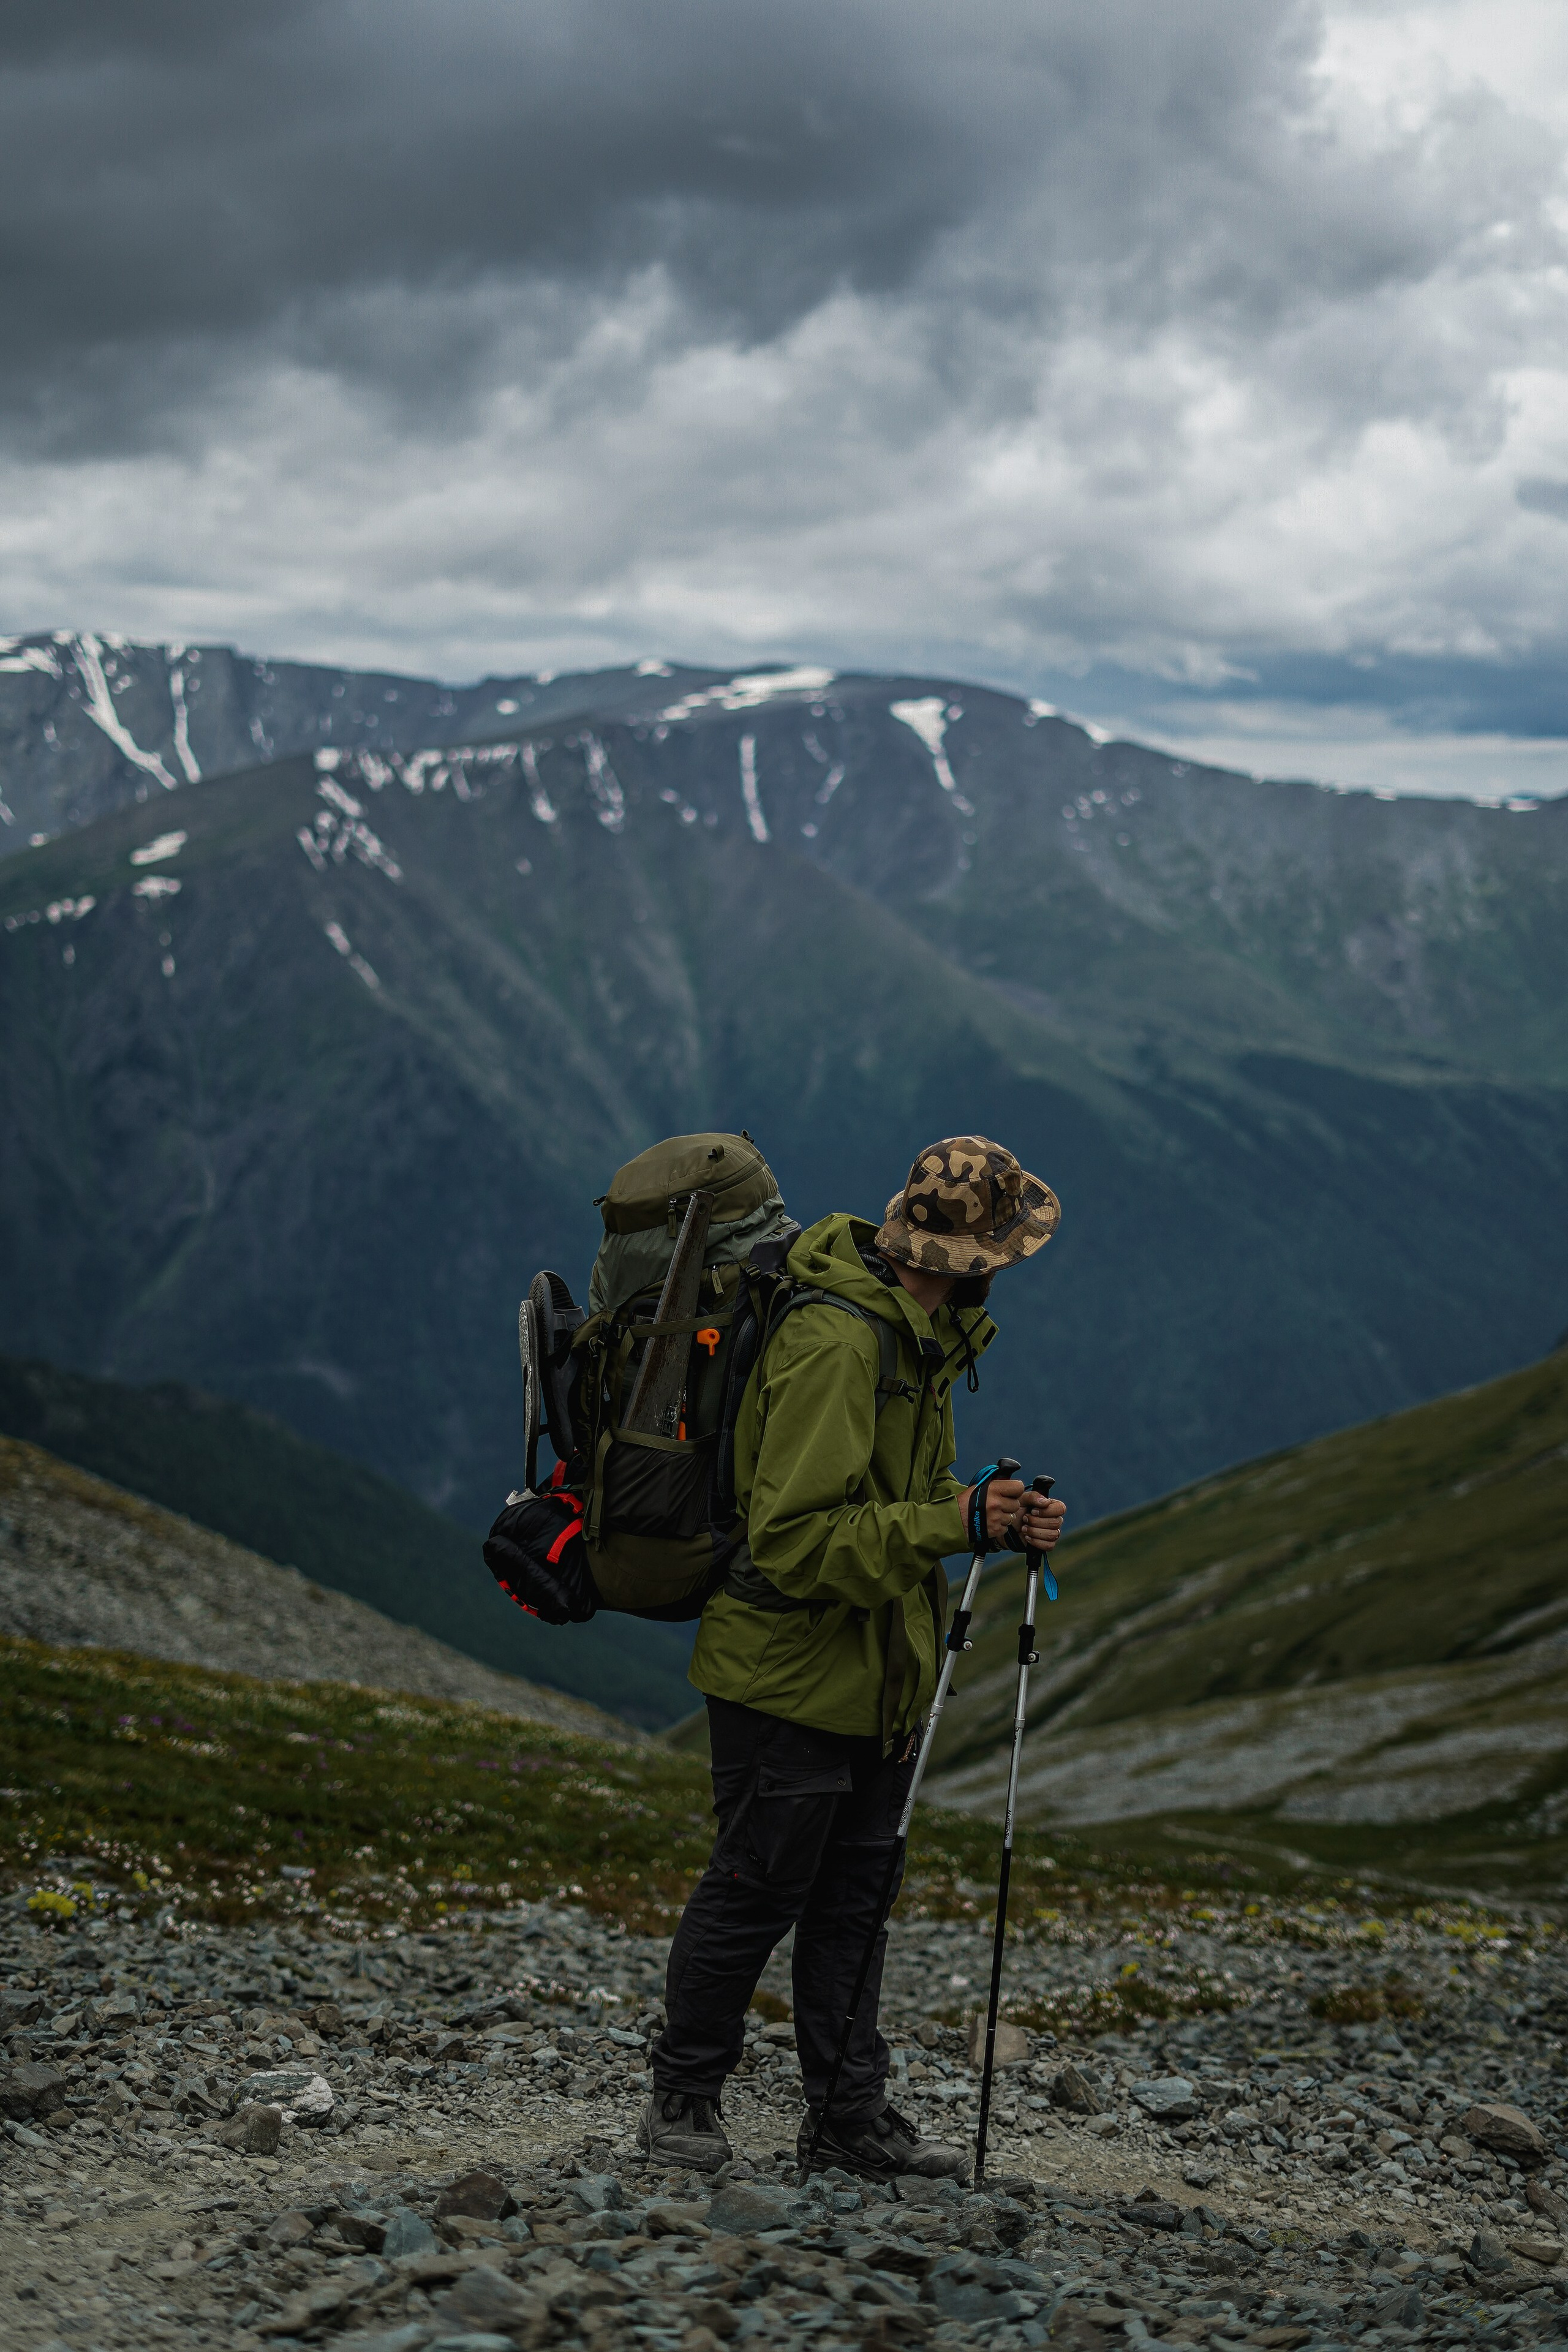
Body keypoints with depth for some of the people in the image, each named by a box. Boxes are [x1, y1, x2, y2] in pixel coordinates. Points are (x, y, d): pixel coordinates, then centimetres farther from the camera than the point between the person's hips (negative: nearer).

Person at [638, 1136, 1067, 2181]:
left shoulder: (917, 1334, 7)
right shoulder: (836, 1342, -25)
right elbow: (798, 1538, -28)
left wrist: (994, 1514, -1)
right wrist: (951, 1526, -28)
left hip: (878, 1676, 9)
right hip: (795, 1672, -9)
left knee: (852, 1898, 13)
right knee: (755, 1894, 3)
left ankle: (852, 2115, 21)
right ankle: (683, 2102, 18)